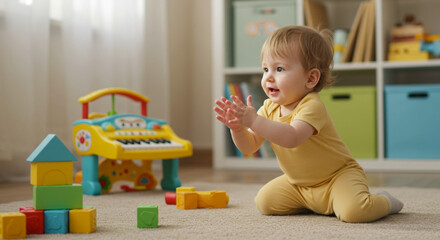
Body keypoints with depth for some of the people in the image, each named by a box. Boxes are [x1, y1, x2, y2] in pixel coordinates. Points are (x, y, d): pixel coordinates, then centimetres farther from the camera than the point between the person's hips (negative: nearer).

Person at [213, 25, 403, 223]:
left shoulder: (311, 106, -26)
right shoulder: (270, 108, -2)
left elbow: (292, 138, -45)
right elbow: (249, 147, -4)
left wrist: (254, 121, -48)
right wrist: (237, 127, -24)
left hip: (338, 176, -8)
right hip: (298, 183, 8)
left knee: (354, 212, -31)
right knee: (264, 201, -4)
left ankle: (383, 201, 5)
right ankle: (314, 204, 17)